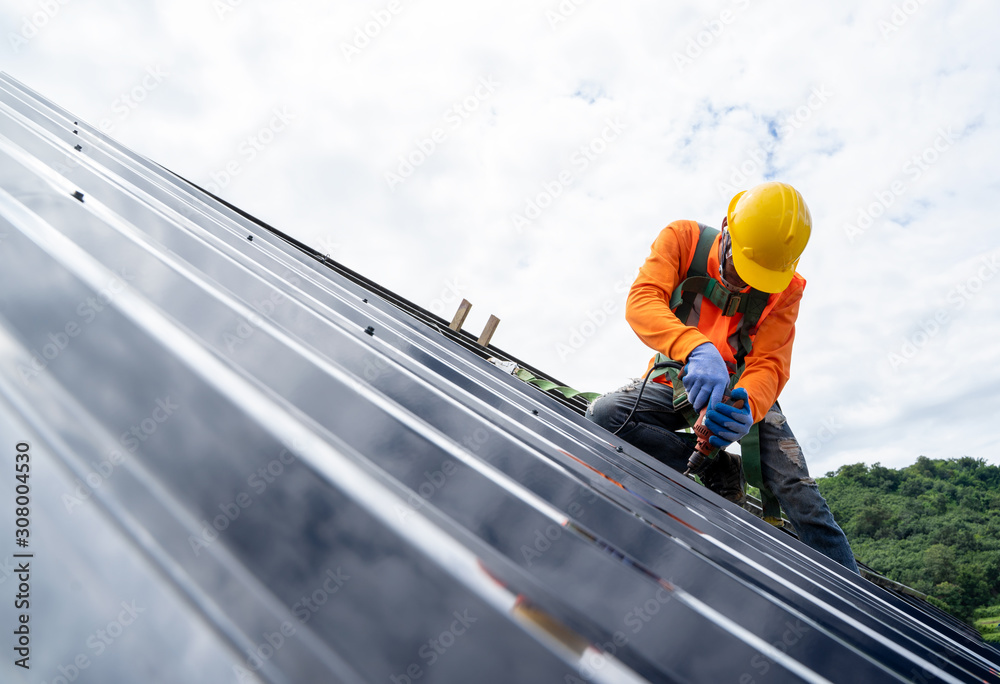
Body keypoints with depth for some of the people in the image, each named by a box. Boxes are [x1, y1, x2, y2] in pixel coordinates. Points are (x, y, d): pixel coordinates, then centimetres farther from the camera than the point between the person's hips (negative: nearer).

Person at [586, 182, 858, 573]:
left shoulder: (785, 288, -13)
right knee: (602, 416, -28)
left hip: (744, 389, 0)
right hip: (677, 382, 0)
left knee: (797, 492, -15)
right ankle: (718, 470, -18)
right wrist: (697, 348, -52)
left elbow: (770, 364, -20)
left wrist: (746, 408, -45)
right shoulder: (683, 239, -16)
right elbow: (641, 301, -32)